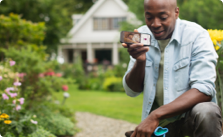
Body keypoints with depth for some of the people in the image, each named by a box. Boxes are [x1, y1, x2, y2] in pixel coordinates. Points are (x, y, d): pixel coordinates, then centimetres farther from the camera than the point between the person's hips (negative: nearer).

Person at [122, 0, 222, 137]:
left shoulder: (196, 36, -14)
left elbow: (204, 90, -24)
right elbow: (132, 91, 2)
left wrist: (156, 115, -30)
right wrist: (140, 61, -19)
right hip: (158, 121, 5)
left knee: (206, 112, -34)